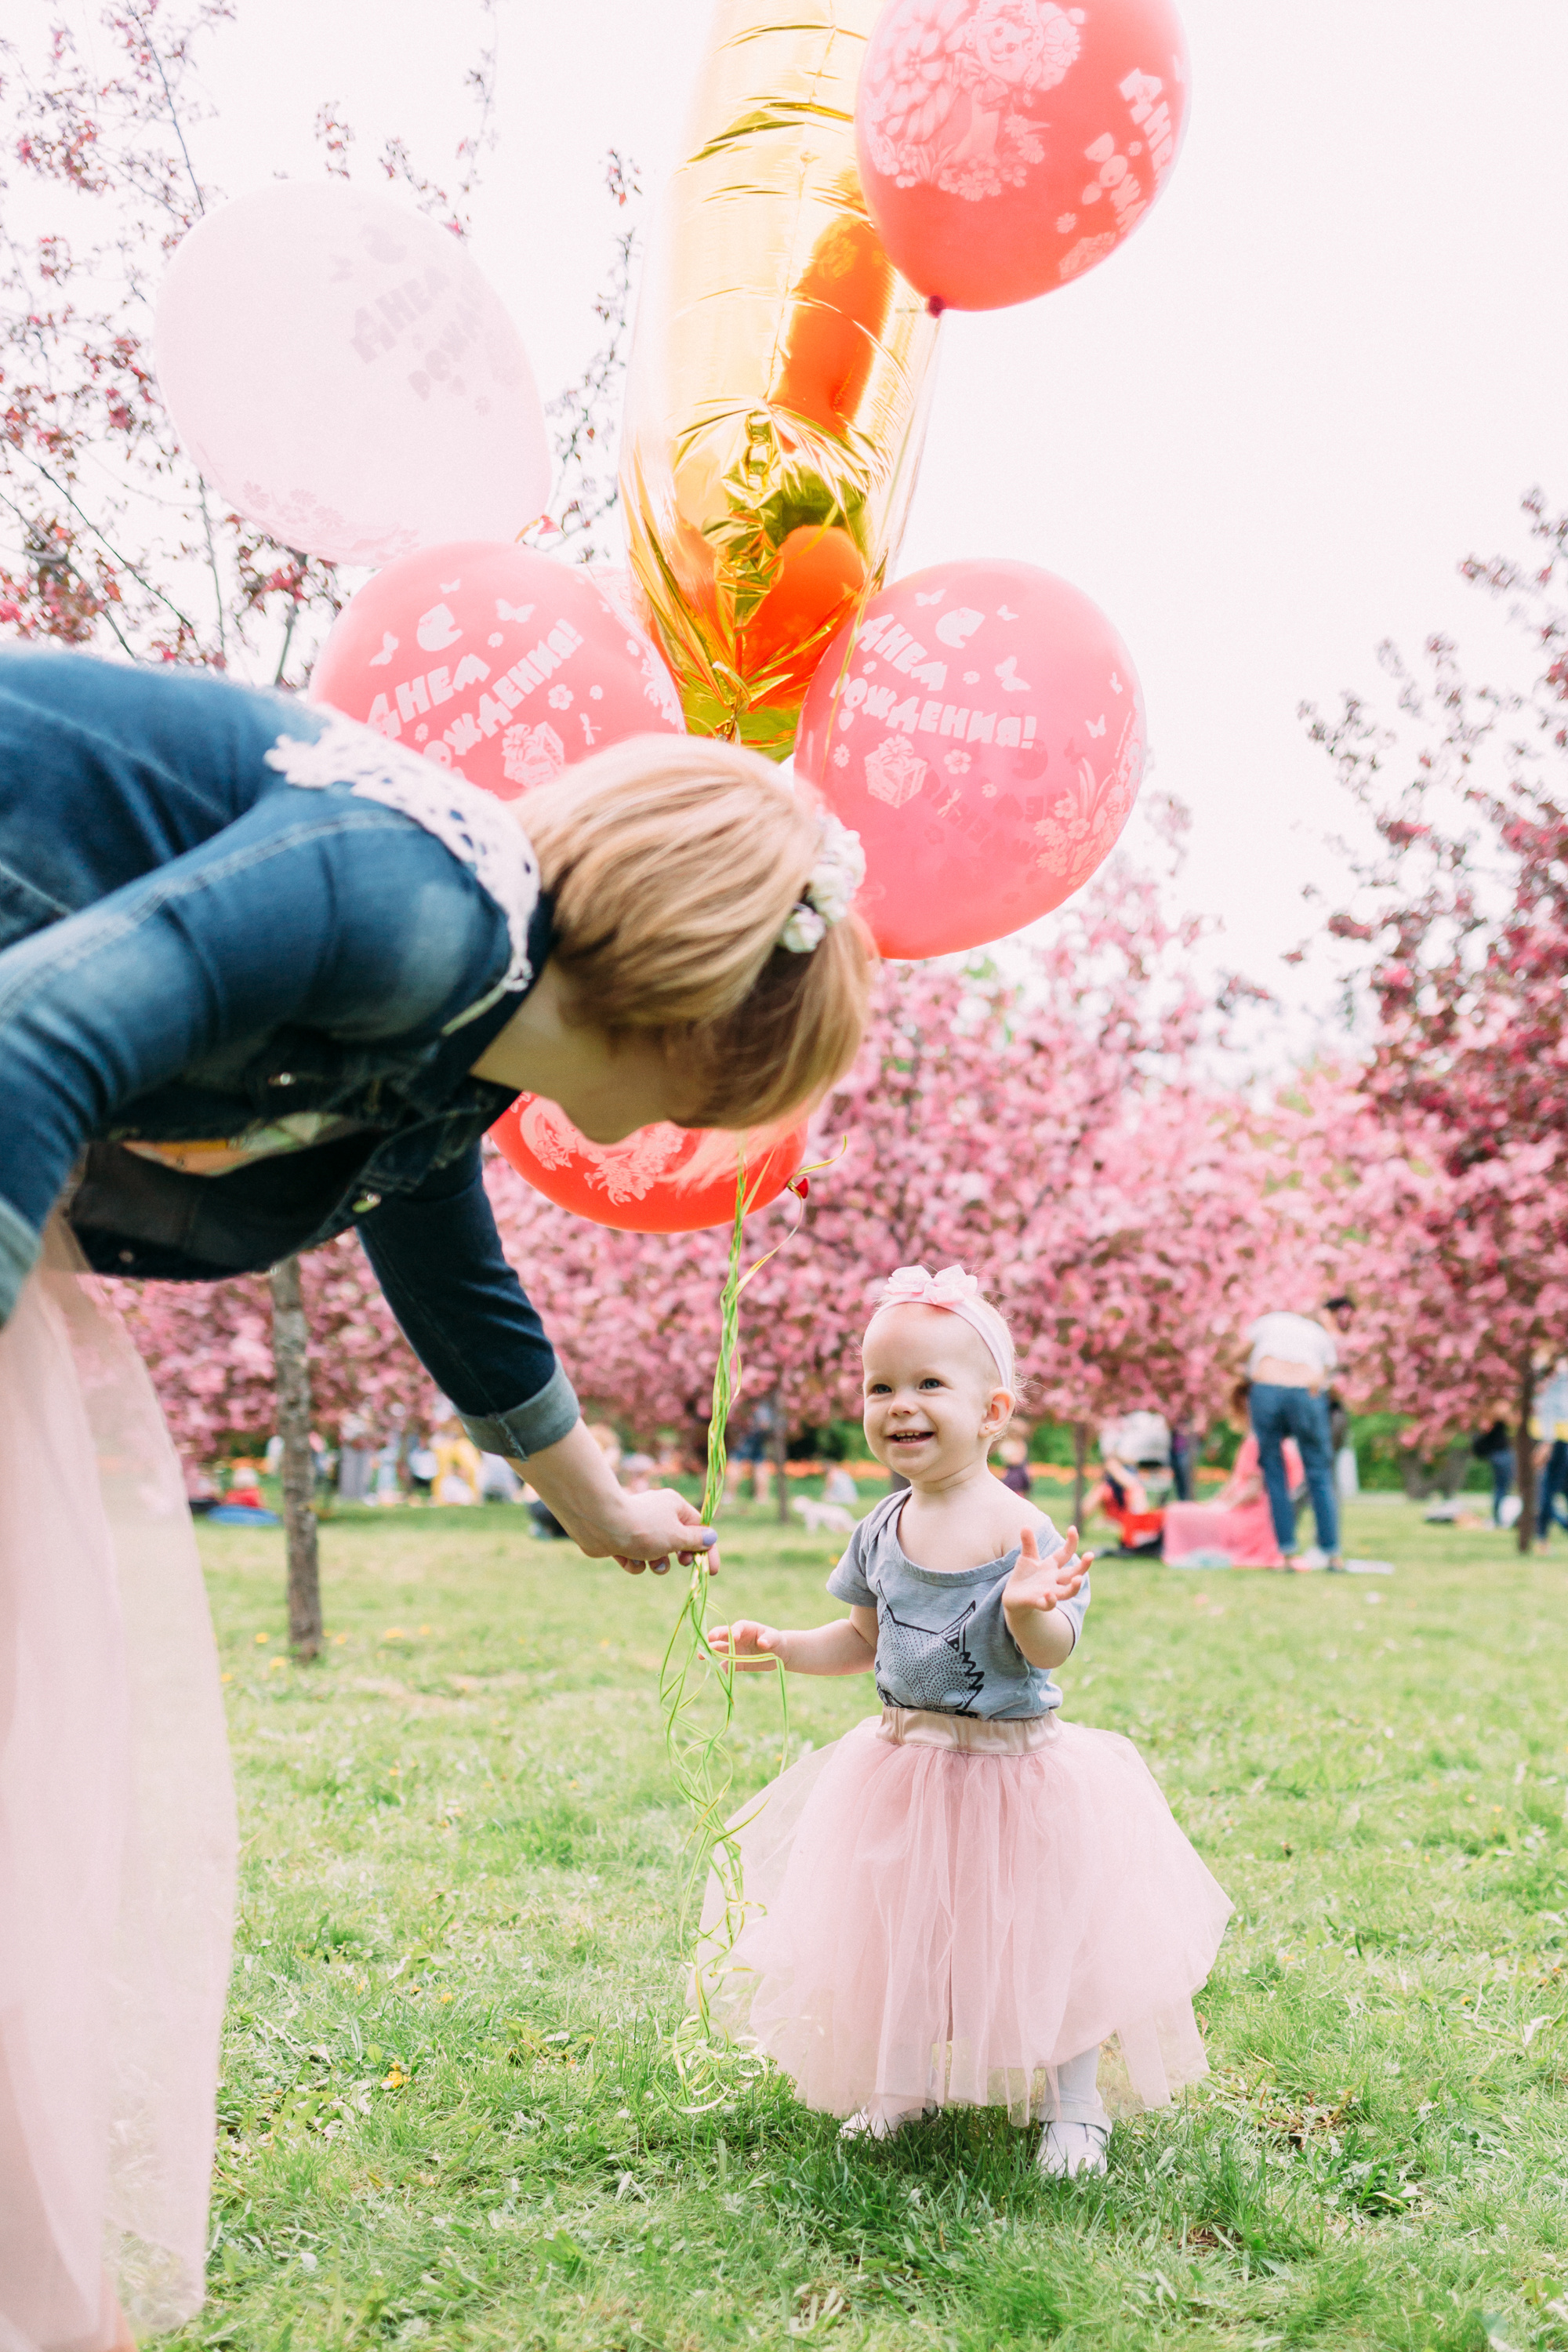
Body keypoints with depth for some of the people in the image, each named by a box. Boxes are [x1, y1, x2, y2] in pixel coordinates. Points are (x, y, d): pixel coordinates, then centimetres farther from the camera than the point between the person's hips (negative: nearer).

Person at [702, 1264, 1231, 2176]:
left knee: (1042, 1937, 5)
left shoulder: (1021, 1532, -17)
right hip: (902, 1769, 6)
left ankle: (1072, 2107, 25)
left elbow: (1051, 1651, -21)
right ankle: (900, 2089, 38)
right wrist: (780, 1648, 3)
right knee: (896, 1935, 17)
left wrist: (1032, 1609, -41)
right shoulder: (883, 1530, 1)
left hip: (1011, 1769, -5)